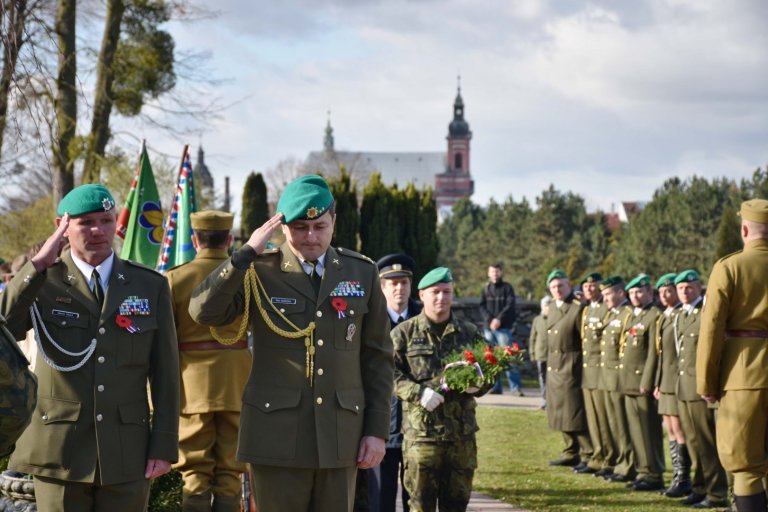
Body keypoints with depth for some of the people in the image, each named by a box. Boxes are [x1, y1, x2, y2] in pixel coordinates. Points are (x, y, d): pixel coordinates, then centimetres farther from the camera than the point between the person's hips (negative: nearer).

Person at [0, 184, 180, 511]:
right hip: (58, 450, -1)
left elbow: (165, 374, 5)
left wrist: (164, 447, -1)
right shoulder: (39, 282, 2)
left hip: (126, 456, 1)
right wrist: (38, 265, -19)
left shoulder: (150, 286, 6)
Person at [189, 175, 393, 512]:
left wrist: (377, 430, 4)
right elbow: (203, 312, -16)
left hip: (341, 434, 2)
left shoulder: (362, 273, 8)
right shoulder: (259, 272, 0)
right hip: (277, 432, -2)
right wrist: (248, 252, -19)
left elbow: (377, 358, 9)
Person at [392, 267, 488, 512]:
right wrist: (418, 392, -16)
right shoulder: (404, 333, 4)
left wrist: (477, 385, -4)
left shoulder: (469, 332, 13)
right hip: (421, 430, -3)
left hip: (462, 430, 3)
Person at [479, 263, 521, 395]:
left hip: (504, 327, -4)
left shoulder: (507, 288, 5)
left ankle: (515, 387, -11)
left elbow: (510, 305, -5)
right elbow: (482, 307, 6)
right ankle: (495, 386, 10)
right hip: (488, 327, 4)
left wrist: (499, 319, -16)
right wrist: (490, 320, -11)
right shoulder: (486, 289, 14)